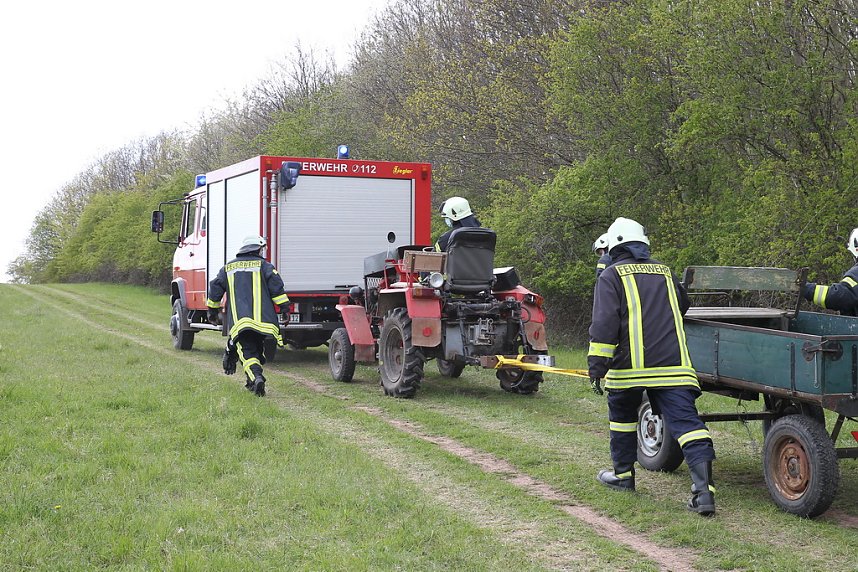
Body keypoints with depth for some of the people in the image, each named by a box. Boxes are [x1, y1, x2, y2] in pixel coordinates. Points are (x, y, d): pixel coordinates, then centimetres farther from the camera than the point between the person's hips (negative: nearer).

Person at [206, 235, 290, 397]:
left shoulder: (228, 268, 20)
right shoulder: (263, 265, 9)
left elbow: (215, 288, 20)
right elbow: (276, 285, -4)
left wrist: (213, 310, 31)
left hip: (238, 321, 1)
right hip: (262, 320, -1)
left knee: (247, 352, -5)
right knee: (257, 349, 20)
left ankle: (256, 377, -30)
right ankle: (252, 382, 23)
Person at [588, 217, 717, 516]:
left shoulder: (611, 276, 5)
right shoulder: (665, 272, 20)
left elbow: (604, 323, -8)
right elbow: (683, 306, 37)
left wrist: (597, 365, -9)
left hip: (630, 365, -2)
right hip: (673, 364, 3)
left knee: (623, 416, 20)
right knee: (685, 420, -5)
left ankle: (622, 474, 31)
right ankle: (704, 486, -19)